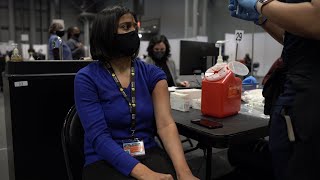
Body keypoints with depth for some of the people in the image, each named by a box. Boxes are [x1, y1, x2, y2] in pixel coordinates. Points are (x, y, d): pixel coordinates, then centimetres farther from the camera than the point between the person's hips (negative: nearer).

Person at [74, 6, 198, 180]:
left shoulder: (152, 73, 1)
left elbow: (166, 124, -10)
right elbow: (99, 136, -16)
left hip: (149, 153, 3)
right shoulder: (87, 78, -8)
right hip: (105, 161, -3)